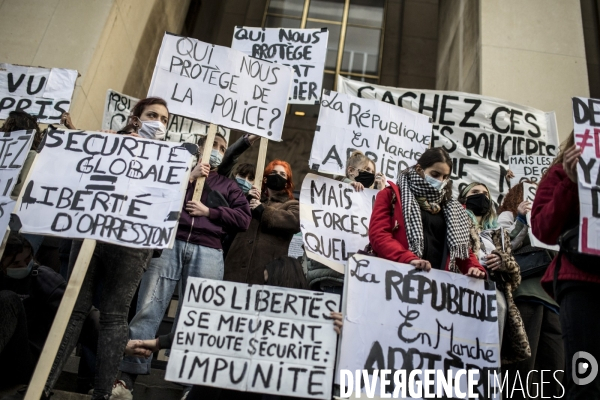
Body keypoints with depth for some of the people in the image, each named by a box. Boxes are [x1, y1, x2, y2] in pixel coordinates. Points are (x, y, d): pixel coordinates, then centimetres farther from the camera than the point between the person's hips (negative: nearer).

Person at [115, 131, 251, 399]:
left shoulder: (228, 186, 23)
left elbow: (243, 219, 10)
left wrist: (209, 211, 1)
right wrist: (189, 177, 2)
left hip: (207, 252, 1)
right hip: (170, 243, -1)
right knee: (148, 308, -9)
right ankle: (126, 378, -5)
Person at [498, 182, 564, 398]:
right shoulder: (508, 215, 16)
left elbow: (553, 252, 27)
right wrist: (521, 219, -6)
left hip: (548, 294, 7)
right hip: (524, 291, -7)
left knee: (555, 368, -1)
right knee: (522, 363, -13)